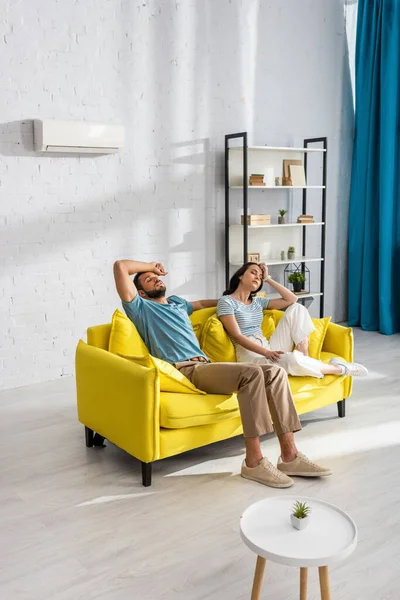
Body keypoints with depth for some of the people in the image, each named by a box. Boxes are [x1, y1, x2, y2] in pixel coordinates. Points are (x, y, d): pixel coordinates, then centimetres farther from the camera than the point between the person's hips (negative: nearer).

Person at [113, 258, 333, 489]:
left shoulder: (177, 302, 32)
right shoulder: (140, 308, 9)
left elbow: (200, 303, 54)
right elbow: (120, 266, 0)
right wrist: (152, 265, 15)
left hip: (207, 366, 8)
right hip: (185, 371, -8)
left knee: (275, 371, -12)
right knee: (252, 373, -30)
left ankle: (290, 455, -15)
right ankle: (254, 461, -27)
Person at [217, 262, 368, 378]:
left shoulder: (257, 301, 17)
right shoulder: (226, 302, -5)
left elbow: (291, 299, 15)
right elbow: (237, 336, -15)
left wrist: (268, 279, 11)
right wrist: (266, 352, -26)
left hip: (269, 348, 8)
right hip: (250, 355, -8)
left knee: (297, 308, 0)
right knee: (292, 360, -37)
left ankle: (305, 358, -13)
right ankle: (339, 368, -9)